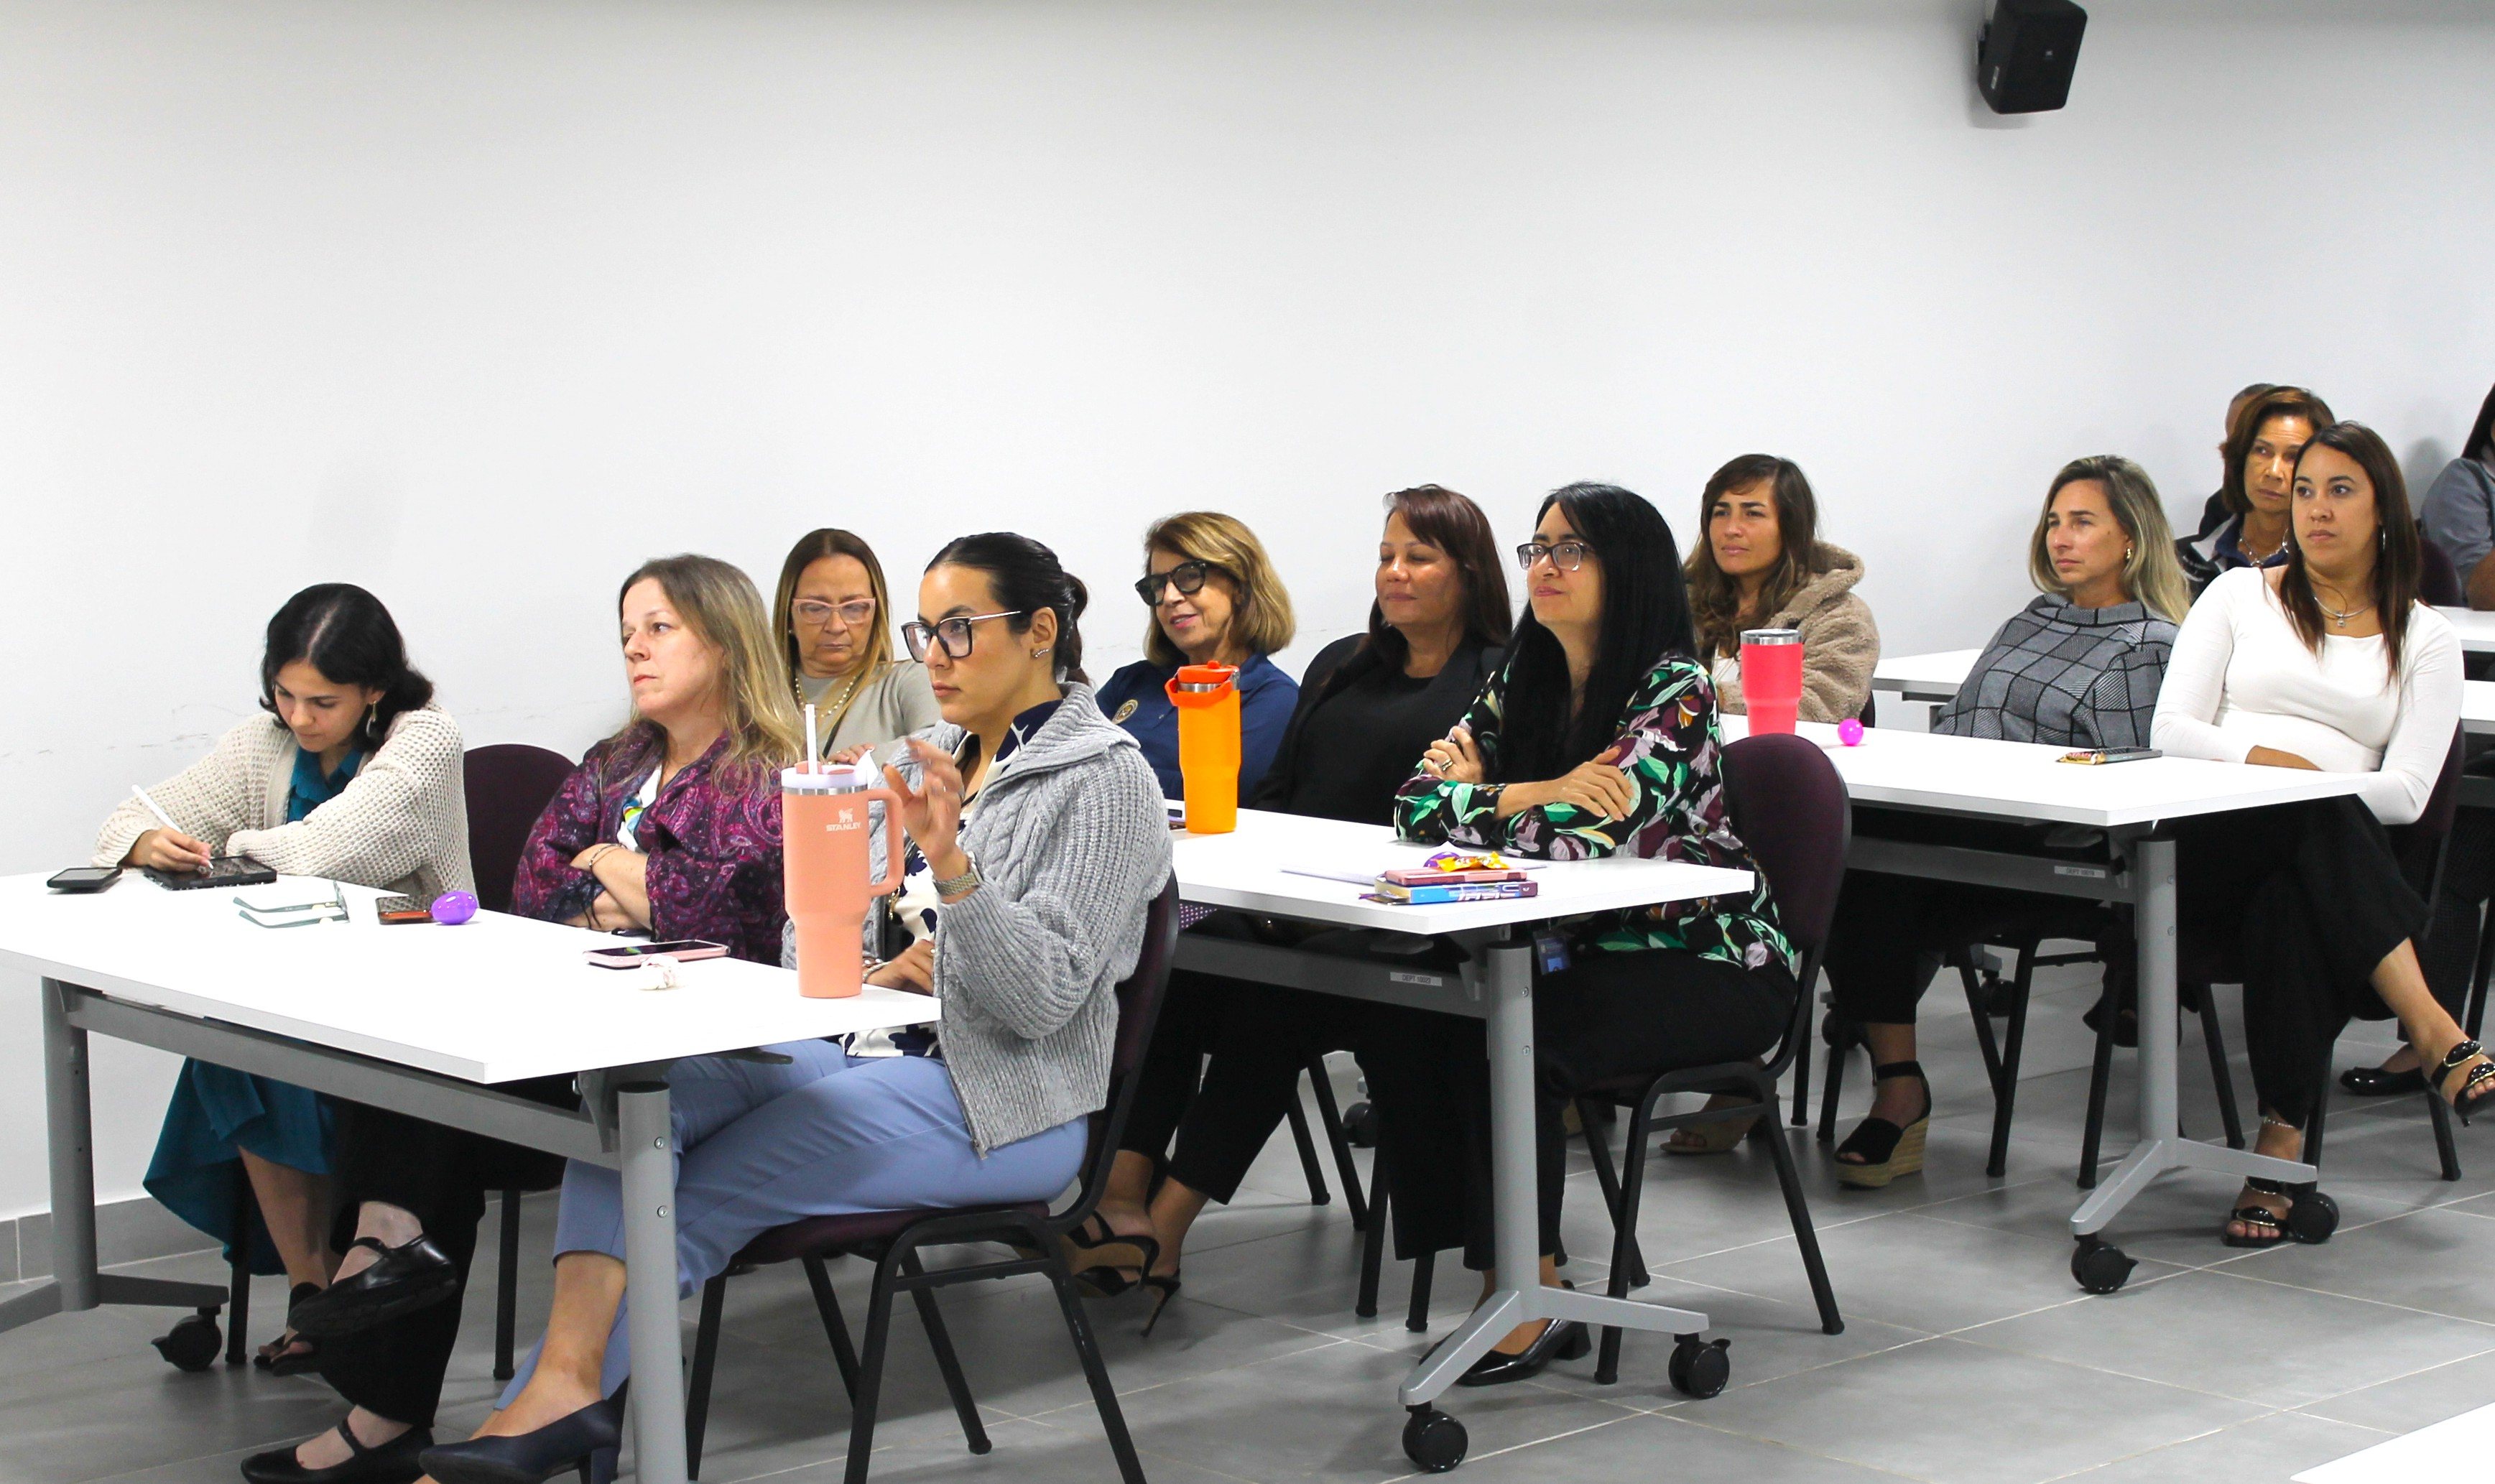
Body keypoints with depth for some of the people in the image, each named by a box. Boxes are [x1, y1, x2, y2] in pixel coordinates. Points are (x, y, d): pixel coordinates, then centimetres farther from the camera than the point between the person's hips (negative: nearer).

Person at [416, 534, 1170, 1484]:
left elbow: (1041, 999, -18)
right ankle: (567, 1383, -36)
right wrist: (875, 973, -3)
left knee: (702, 1193, -22)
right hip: (878, 1048, 7)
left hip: (997, 1101, -7)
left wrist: (950, 865, -30)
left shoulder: (1106, 781, -8)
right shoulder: (933, 757, 16)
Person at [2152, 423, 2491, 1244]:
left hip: (2329, 860, 0)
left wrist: (2305, 772, -12)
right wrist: (2263, 759, -12)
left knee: (2294, 907, -39)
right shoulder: (2239, 596, 19)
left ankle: (2281, 1146, -41)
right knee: (2319, 820, -36)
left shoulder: (2425, 639, 16)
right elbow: (2170, 729, 7)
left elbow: (2406, 794, 3)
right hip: (2212, 846, 0)